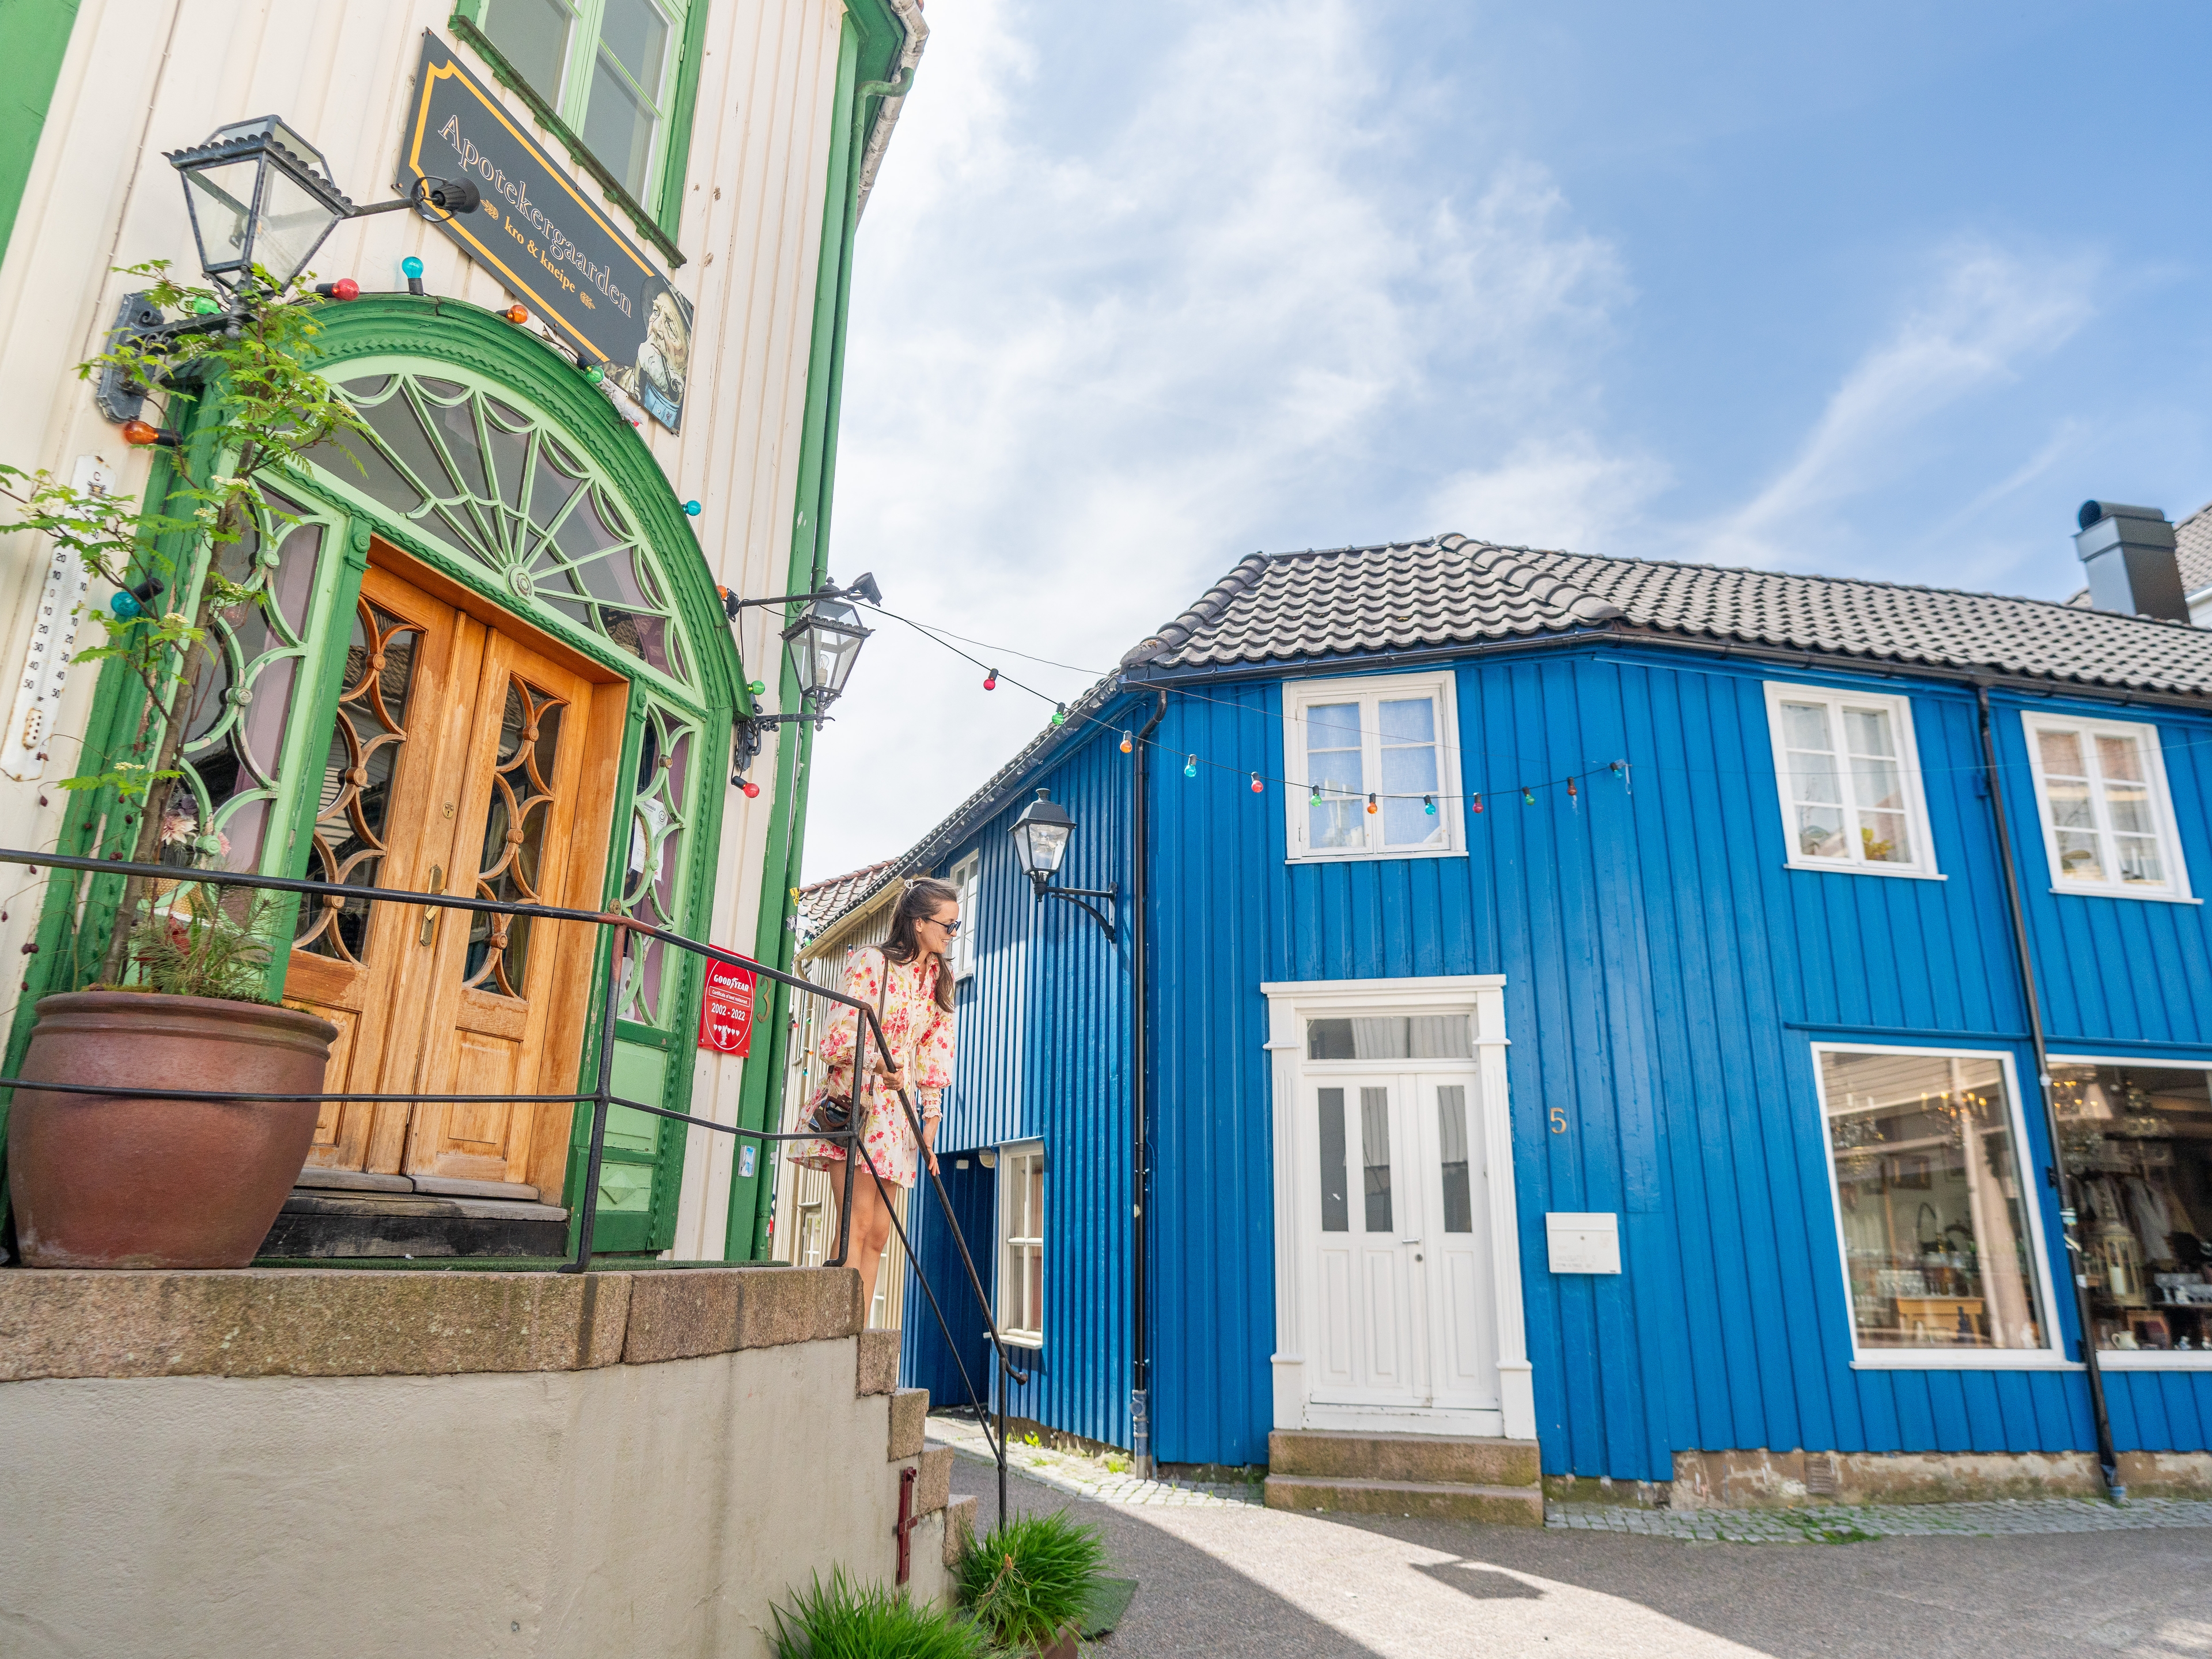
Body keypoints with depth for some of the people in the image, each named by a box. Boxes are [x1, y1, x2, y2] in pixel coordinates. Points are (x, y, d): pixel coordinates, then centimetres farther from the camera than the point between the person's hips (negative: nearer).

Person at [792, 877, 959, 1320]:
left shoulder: (941, 977, 12)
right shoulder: (872, 962, -8)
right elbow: (839, 1034, -12)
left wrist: (932, 1118, 8)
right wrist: (877, 1063, -31)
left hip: (896, 1109, 6)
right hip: (852, 1101, -6)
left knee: (879, 1232, 3)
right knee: (860, 1221, -13)